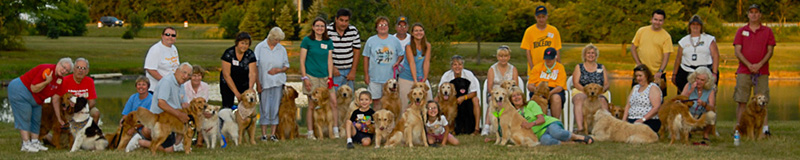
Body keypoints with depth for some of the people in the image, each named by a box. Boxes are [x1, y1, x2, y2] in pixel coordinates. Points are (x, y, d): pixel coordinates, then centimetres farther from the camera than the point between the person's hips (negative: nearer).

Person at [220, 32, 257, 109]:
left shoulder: (250, 55, -11)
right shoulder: (228, 54, -19)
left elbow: (252, 73, -18)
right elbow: (226, 75, -19)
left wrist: (250, 89, -36)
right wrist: (236, 93, -23)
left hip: (244, 84, 2)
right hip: (228, 84, -2)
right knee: (227, 107, -9)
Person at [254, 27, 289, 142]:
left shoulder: (282, 49, 8)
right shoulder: (260, 47, 1)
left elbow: (286, 66, 14)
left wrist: (278, 70, -8)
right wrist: (257, 83, -5)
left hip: (278, 82, 2)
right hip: (264, 83, -2)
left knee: (276, 108, 1)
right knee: (264, 109, 0)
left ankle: (273, 134, 7)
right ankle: (263, 134, 6)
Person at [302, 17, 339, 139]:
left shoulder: (328, 42, 11)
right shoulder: (307, 40, 0)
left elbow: (330, 60, 10)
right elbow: (302, 60, -1)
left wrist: (330, 77, 0)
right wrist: (304, 77, -8)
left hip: (325, 77, 3)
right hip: (312, 77, -3)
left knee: (333, 102, -5)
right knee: (312, 104, -1)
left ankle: (335, 130, 3)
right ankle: (310, 133, 7)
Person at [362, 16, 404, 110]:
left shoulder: (395, 41, 5)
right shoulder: (371, 41, 2)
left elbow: (401, 54, 14)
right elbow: (366, 58, 5)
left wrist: (397, 62, -7)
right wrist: (366, 74, 1)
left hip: (390, 77, 1)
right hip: (374, 77, -1)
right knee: (376, 101, 3)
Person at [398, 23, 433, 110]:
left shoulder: (427, 46, 3)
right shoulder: (409, 46, -8)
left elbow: (426, 62, -3)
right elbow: (412, 63, -16)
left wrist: (425, 78, -13)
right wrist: (415, 81, -24)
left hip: (422, 79, 4)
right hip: (407, 79, -4)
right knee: (406, 104, -3)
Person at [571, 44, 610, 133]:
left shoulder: (601, 67, 22)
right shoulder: (579, 67, 18)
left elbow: (607, 84, 15)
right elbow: (576, 83, 5)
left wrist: (601, 90, -9)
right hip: (581, 91, -1)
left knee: (602, 100, -36)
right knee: (579, 99, -37)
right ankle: (580, 127, -53)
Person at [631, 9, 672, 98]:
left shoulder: (666, 36, -1)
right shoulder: (641, 31, 5)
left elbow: (666, 56, -6)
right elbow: (633, 48, 9)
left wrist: (660, 71, -18)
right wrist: (638, 63, -3)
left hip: (656, 74, -2)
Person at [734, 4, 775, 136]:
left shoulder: (767, 31, 9)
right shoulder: (741, 31, 9)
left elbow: (770, 51, 3)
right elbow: (737, 52, 2)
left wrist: (760, 64, -12)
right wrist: (749, 65, -12)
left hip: (762, 72, 0)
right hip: (744, 71, 0)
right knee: (742, 102, -2)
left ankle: (765, 129, -5)